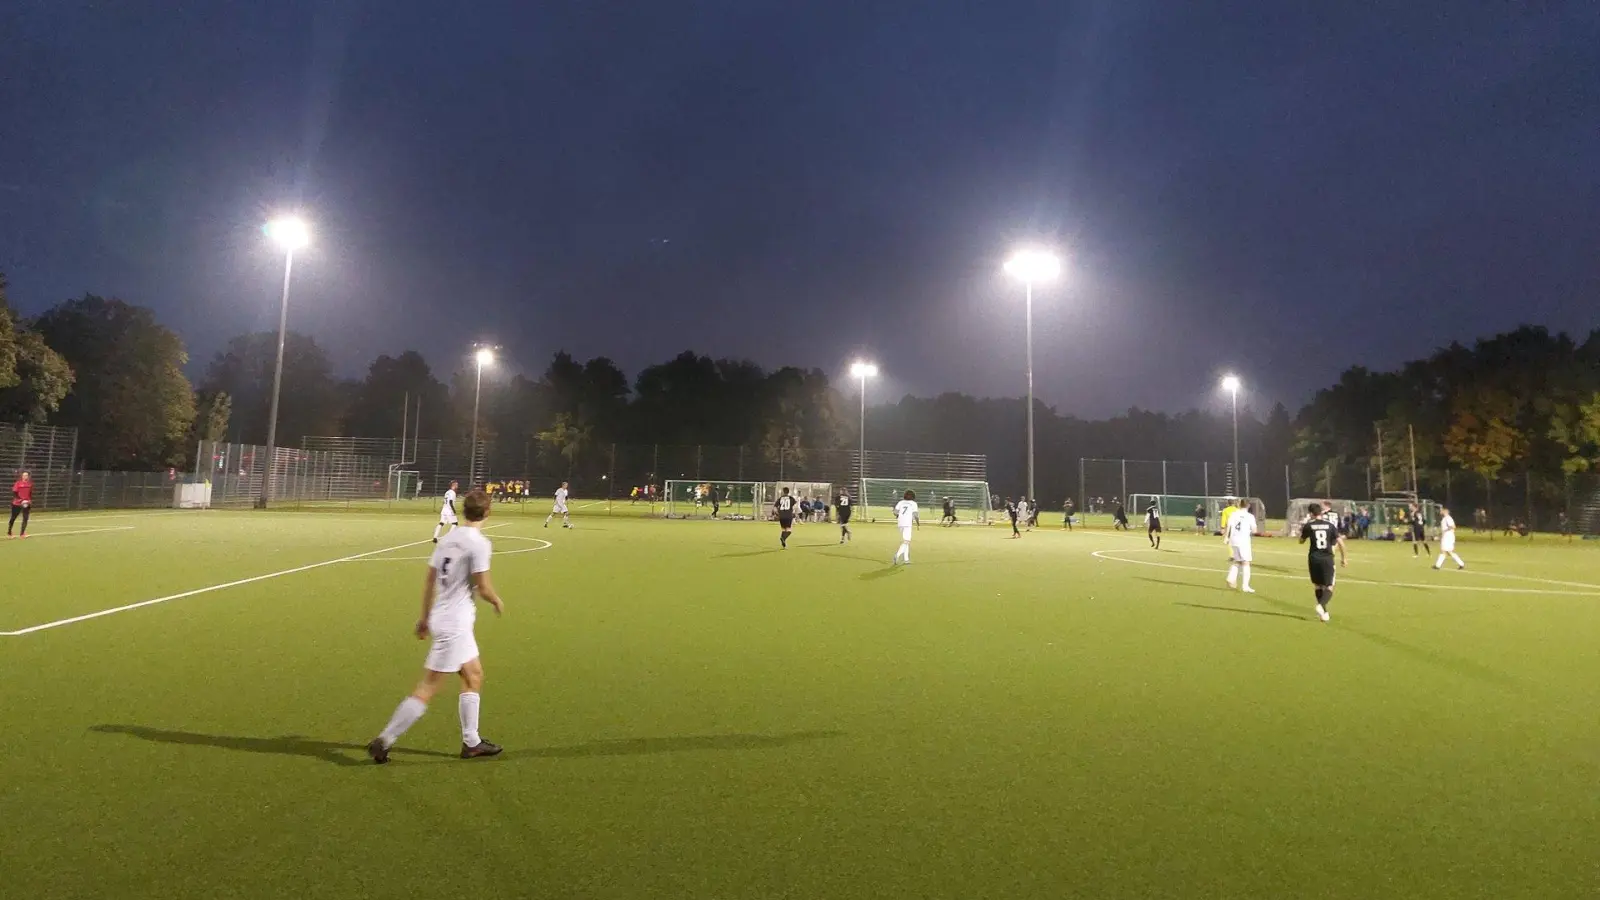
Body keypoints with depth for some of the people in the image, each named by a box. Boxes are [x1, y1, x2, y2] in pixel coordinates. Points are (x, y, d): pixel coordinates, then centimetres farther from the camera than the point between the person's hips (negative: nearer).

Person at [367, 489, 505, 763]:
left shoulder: (448, 537, 7)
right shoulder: (479, 543, -16)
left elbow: (429, 581, 11)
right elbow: (483, 588, -15)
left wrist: (424, 618, 20)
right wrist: (498, 602, 6)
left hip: (440, 617, 9)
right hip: (454, 624, -9)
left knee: (474, 677, 17)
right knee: (427, 688, -2)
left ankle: (471, 742, 23)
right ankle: (384, 741, 3)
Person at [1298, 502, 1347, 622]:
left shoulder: (1308, 525, -1)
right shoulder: (1330, 525, 2)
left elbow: (1301, 541, 12)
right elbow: (1340, 542, -1)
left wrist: (1302, 531, 32)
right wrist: (1343, 558, 10)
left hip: (1314, 559, 0)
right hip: (1327, 559, 0)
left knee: (1318, 586, 16)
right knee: (1329, 588, 3)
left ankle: (1324, 612, 17)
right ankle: (1321, 605, -24)